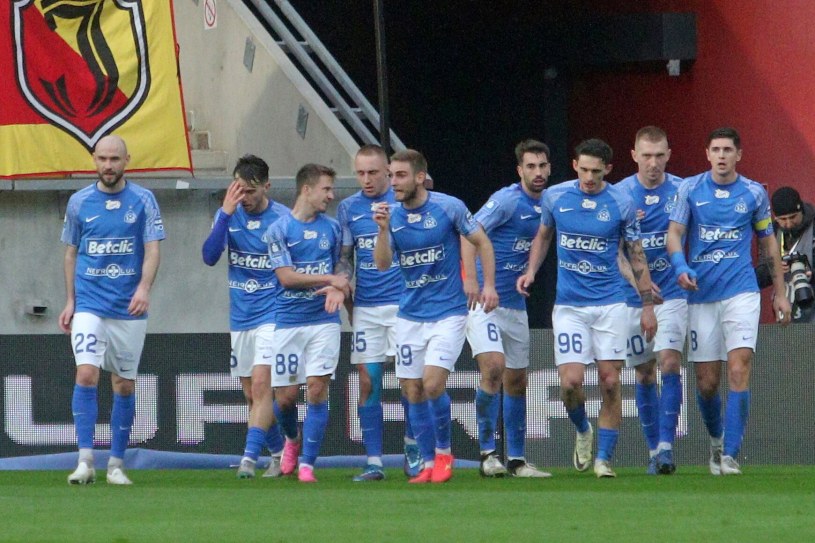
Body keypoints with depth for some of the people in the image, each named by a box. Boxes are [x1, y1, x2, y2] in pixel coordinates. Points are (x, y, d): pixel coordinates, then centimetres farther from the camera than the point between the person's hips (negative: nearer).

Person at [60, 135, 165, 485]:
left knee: (124, 384, 5)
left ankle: (116, 464, 13)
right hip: (89, 304, 0)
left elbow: (152, 249, -4)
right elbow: (71, 252, 14)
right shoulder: (79, 202, 5)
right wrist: (70, 301, 10)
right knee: (87, 374, -16)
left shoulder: (143, 201, 1)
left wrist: (144, 287, -21)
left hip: (129, 308, 0)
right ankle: (85, 461, -17)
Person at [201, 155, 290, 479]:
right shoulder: (228, 215, 2)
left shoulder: (283, 219, -8)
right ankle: (279, 454, 21)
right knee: (251, 394, 9)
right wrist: (225, 214, -18)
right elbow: (210, 257, -10)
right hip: (240, 318, 5)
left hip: (271, 315, -5)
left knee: (261, 384, -18)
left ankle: (250, 457, -21)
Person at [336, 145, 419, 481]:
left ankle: (412, 445, 14)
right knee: (368, 382, 0)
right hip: (366, 308, 3)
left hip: (402, 301, -3)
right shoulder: (348, 208, 9)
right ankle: (374, 462, 3)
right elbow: (344, 258, 13)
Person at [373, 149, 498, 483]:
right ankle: (429, 463, 15)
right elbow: (382, 264, -7)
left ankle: (443, 451, 4)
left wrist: (489, 285, -4)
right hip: (410, 315, 5)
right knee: (412, 391, 3)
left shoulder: (448, 208, -9)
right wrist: (383, 230, -22)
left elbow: (482, 242, 2)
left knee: (433, 383, -17)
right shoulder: (392, 215, 1)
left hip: (447, 313, -5)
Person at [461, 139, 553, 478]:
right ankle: (487, 453, -12)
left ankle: (517, 459, 17)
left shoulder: (545, 205, 9)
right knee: (494, 367, -20)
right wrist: (471, 279, -32)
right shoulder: (507, 200, -13)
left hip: (515, 304, 7)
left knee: (516, 382, 9)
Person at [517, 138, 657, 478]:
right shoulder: (555, 197, 0)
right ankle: (583, 432, 22)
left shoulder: (621, 203, -3)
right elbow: (543, 236, 17)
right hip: (569, 305, 1)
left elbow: (636, 256, 5)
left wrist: (648, 304, 3)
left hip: (610, 303, -1)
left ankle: (604, 458, 6)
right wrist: (531, 271, 2)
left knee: (610, 382, -5)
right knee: (571, 382, -9)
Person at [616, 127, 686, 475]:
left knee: (670, 363, -16)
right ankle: (653, 450, 17)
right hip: (633, 298, 1)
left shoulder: (682, 191, -2)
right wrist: (635, 279, -23)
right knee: (644, 375, 7)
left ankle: (666, 445, -18)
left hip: (672, 293, -1)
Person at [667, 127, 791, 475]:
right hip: (701, 294, 1)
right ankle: (716, 439, 31)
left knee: (739, 370, -17)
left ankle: (730, 454, -17)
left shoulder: (754, 193, 5)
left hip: (741, 292, -1)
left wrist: (780, 293, 14)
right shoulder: (690, 189, 2)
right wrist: (681, 267, -23)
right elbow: (674, 232, -3)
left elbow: (768, 241, 14)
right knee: (706, 384, 2)